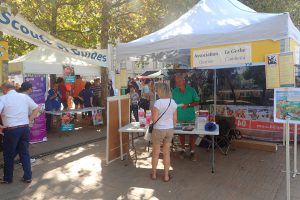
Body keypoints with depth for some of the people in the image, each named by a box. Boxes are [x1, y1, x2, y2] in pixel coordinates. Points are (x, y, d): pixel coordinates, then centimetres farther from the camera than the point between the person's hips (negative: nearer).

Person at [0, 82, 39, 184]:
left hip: (11, 130, -4)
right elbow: (36, 108, 11)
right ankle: (27, 177, 19)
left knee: (9, 155, 13)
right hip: (25, 128, 4)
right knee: (25, 153, 13)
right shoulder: (25, 96, 7)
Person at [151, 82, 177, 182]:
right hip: (170, 129, 5)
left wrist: (152, 114, 3)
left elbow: (154, 119, -18)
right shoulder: (173, 102, -2)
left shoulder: (158, 102, -18)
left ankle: (154, 174, 29)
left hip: (159, 130, -4)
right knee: (166, 153, 14)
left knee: (155, 153, 13)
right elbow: (175, 119, 4)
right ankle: (166, 175, 23)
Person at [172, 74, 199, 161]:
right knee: (181, 133, 12)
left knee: (192, 134, 4)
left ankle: (192, 151, 18)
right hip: (179, 117, 2)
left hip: (190, 117, -2)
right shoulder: (174, 91, -1)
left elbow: (197, 102, -3)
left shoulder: (191, 90, -7)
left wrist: (188, 105, -19)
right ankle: (183, 149, 29)